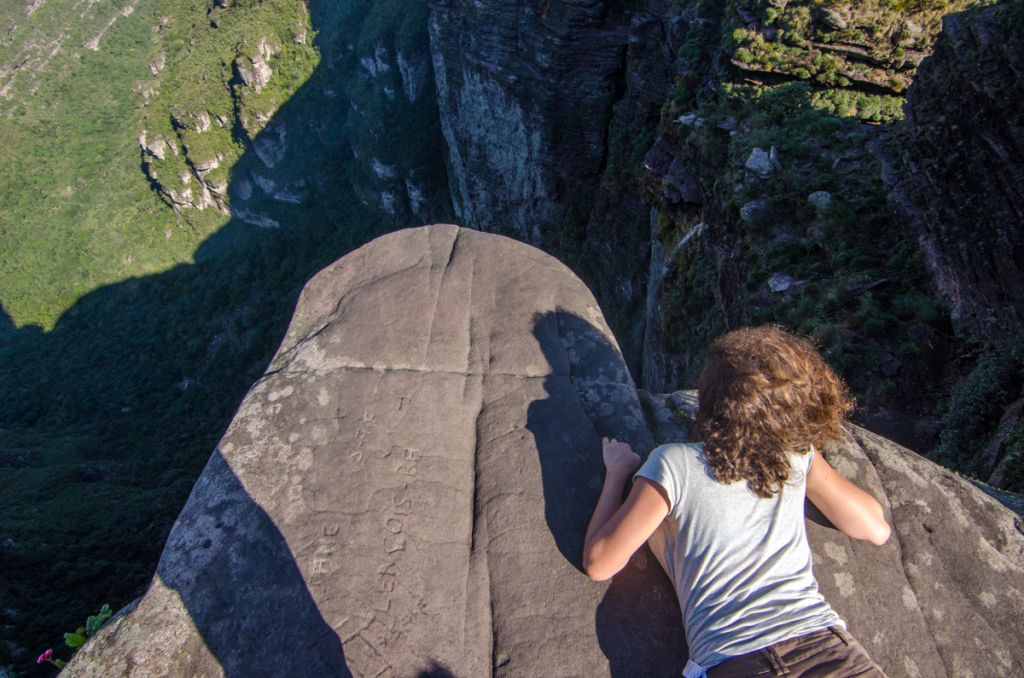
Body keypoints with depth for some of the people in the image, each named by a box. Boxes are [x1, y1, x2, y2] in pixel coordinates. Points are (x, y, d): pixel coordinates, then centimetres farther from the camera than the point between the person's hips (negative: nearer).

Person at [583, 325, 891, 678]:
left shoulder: (673, 464, -7)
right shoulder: (798, 454, 3)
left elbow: (599, 564, -2)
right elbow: (877, 529, 18)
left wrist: (617, 471, 9)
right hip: (829, 647, 5)